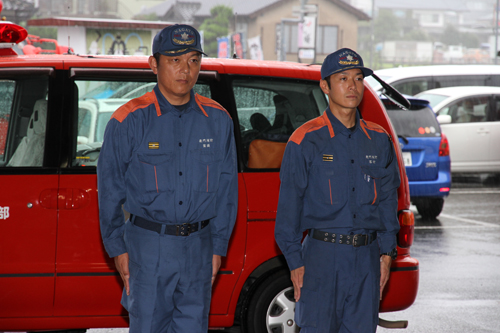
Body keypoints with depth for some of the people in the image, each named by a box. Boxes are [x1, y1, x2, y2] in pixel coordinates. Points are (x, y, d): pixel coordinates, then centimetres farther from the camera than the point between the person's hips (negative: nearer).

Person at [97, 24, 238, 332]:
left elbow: (227, 188, 10)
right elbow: (110, 189, 0)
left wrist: (218, 247, 7)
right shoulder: (130, 121, -4)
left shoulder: (218, 120, 5)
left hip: (198, 248, 3)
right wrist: (118, 248, -1)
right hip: (148, 246, -3)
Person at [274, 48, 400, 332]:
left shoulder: (379, 140, 11)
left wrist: (386, 252, 9)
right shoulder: (307, 140, -2)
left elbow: (387, 199, 15)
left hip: (367, 257, 4)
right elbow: (289, 204, -3)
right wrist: (295, 261, -7)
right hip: (322, 255, -4)